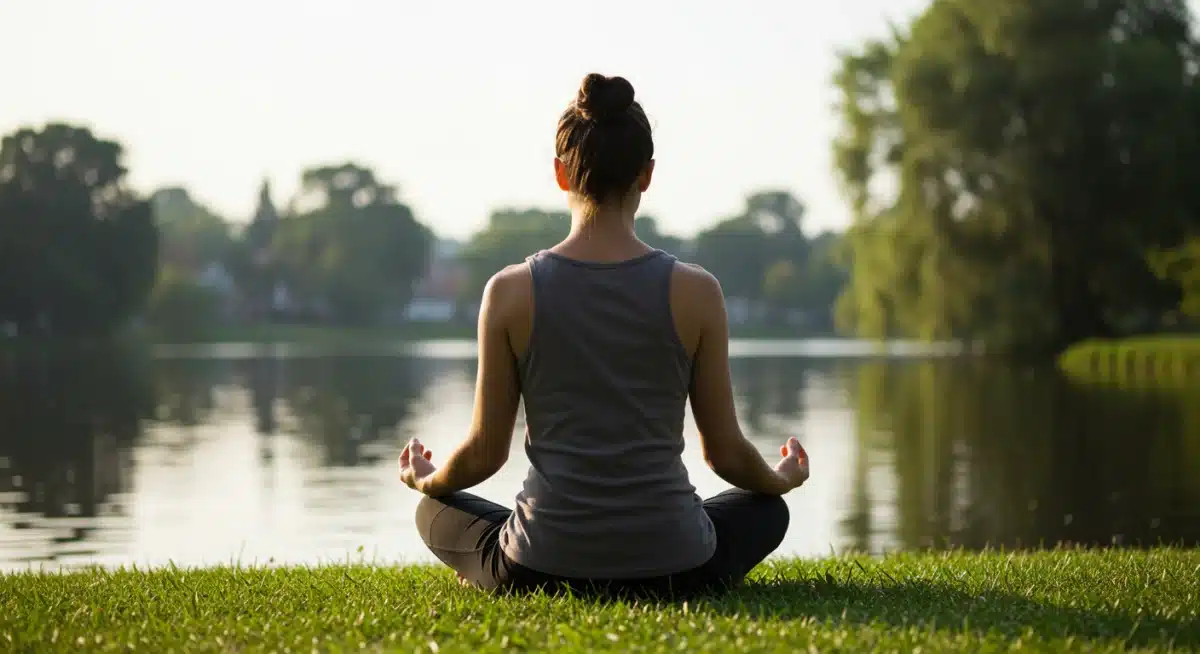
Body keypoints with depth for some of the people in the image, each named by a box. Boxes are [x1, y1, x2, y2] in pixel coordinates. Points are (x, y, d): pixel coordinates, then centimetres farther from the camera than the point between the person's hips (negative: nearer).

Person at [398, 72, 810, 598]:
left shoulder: (510, 292, -8)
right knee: (766, 510, 32)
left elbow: (485, 453, 0)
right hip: (671, 570, -1)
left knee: (435, 511, 33)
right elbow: (725, 453, 1)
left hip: (541, 570, 1)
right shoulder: (695, 292, -8)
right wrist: (782, 478, 25)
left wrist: (427, 480, 24)